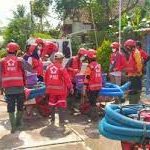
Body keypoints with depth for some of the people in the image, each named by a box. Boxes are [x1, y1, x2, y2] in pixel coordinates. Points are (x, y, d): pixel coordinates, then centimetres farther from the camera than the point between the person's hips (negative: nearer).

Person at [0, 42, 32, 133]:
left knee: (11, 108, 7)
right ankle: (18, 123, 21)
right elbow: (30, 69, 0)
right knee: (20, 107, 15)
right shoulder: (20, 60, 0)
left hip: (8, 88, 1)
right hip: (19, 88, -1)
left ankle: (13, 126, 6)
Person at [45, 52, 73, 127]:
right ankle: (61, 122, 3)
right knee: (61, 106, 2)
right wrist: (71, 87, -5)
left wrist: (47, 86, 22)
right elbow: (67, 79, -13)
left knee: (52, 105, 17)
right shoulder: (61, 68, -13)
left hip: (51, 89, 5)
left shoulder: (49, 67, 3)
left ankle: (52, 120, 28)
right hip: (60, 90, -5)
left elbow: (46, 78, 10)